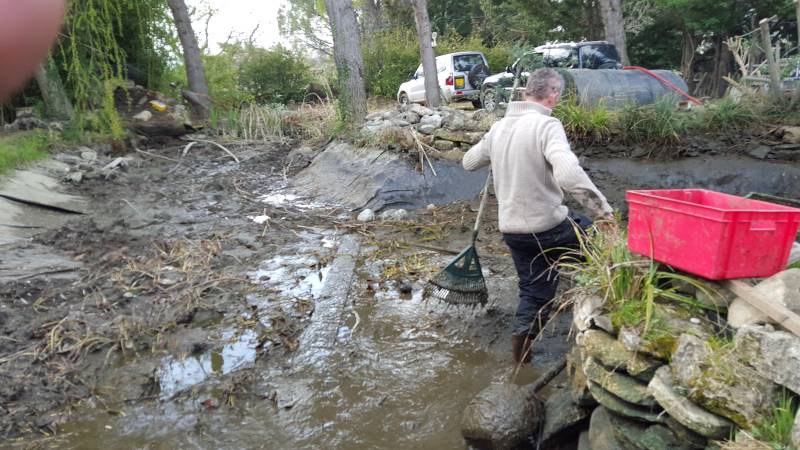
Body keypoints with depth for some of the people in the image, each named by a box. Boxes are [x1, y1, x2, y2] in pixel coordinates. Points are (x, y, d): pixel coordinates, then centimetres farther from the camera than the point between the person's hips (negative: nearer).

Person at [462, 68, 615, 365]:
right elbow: (569, 174, -33)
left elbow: (469, 162, 20)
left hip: (511, 229, 6)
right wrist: (602, 208, -26)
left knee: (534, 290, 20)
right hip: (548, 226, -6)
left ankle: (521, 343, 22)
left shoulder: (500, 126, 6)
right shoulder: (547, 125, -17)